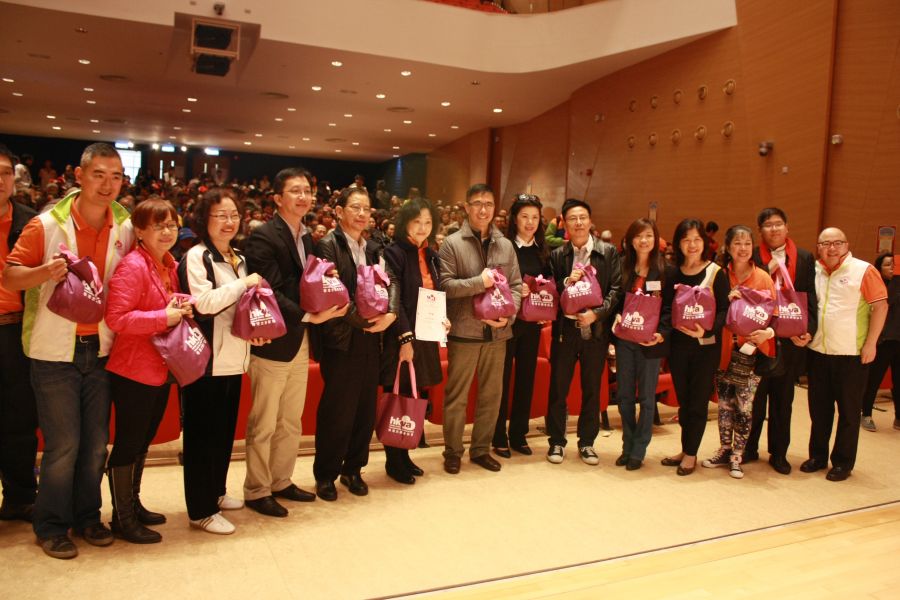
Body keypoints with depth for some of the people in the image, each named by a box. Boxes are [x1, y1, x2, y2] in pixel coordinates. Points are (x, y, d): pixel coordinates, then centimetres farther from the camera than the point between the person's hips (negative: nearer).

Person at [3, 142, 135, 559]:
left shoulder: (125, 227, 1)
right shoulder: (47, 224, -9)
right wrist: (46, 270, -26)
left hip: (101, 349, 4)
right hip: (55, 352, -3)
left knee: (96, 443, 11)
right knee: (62, 445, 2)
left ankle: (87, 516, 29)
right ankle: (51, 526, 20)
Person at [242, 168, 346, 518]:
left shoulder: (306, 238, 12)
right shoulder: (263, 237, -14)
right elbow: (269, 293, -21)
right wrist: (309, 316, -25)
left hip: (300, 343, 8)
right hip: (272, 343, -8)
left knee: (291, 422, 17)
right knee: (263, 425, 5)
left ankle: (281, 482, 32)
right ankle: (256, 491, 20)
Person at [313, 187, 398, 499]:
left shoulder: (372, 247, 13)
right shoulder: (328, 245, -7)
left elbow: (390, 282, 5)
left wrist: (390, 313, -13)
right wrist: (363, 319, -17)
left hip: (370, 340, 6)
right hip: (341, 341, -6)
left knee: (365, 409, 12)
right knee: (337, 412, 2)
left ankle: (353, 469, 28)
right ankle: (325, 474, 19)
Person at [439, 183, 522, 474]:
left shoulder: (505, 245, 8)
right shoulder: (453, 243, -4)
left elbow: (516, 285, 7)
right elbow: (444, 284, -12)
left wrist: (508, 314, -8)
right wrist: (480, 281, -17)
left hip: (497, 332, 4)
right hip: (464, 331, -4)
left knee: (491, 394, 12)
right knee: (457, 395, 6)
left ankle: (481, 449, 28)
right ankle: (453, 451, 21)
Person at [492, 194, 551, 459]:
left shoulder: (543, 251, 8)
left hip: (532, 323, 5)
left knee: (526, 378, 11)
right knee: (502, 379, 3)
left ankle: (518, 434, 24)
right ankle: (499, 437, 14)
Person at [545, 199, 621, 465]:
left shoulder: (608, 252, 1)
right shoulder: (557, 255, 4)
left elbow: (616, 288, -3)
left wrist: (597, 313, -15)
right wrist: (566, 282, -16)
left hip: (596, 330, 0)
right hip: (565, 328, 0)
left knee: (592, 389, 10)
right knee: (558, 387, 6)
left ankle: (587, 442, 25)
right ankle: (557, 441, 21)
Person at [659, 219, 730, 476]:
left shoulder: (716, 273, -7)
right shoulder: (672, 273, 6)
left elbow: (724, 310, -11)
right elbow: (665, 307, 6)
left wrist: (707, 331, -26)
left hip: (706, 346, -4)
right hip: (678, 344, 4)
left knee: (698, 401, 4)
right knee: (683, 399, 13)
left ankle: (691, 454, 18)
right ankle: (685, 450, 27)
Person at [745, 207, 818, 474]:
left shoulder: (805, 258, 5)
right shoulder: (752, 258, -1)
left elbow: (810, 299, 2)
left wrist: (809, 330, -11)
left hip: (790, 341, 2)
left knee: (783, 400, 12)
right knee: (755, 397, 8)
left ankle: (779, 453, 23)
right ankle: (749, 449, 22)